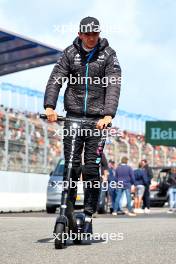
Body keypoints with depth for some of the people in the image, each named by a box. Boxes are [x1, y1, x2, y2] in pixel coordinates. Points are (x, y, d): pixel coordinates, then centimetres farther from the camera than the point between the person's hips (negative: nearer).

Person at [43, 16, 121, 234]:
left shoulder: (109, 55, 0)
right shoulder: (70, 53, 5)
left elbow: (113, 87, -11)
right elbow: (55, 79, -5)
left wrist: (108, 114, -26)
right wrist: (49, 106, -22)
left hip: (97, 119, -1)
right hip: (73, 116, 1)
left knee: (92, 169, -1)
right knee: (71, 166, -3)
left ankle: (89, 216, 7)